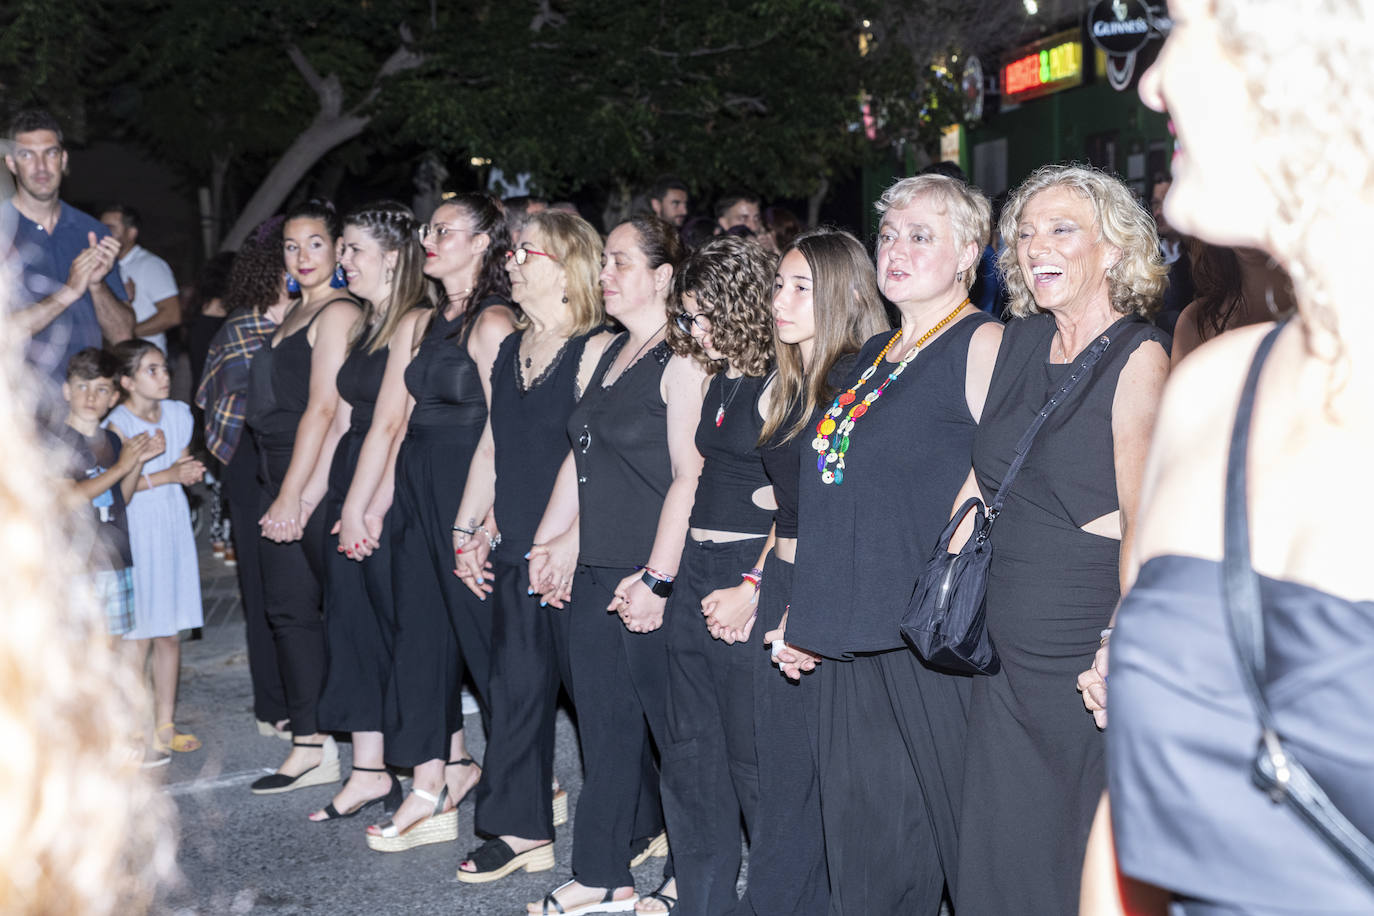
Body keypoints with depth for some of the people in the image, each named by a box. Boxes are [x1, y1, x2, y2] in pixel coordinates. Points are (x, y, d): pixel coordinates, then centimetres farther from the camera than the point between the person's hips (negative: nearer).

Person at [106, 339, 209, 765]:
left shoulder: (178, 415, 9)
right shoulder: (118, 424, -12)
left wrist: (190, 472, -2)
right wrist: (166, 475, -21)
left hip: (174, 527, 6)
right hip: (136, 533, -6)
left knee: (171, 633, 10)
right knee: (140, 636, -5)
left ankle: (165, 724, 19)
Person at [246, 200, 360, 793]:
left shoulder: (338, 312, -10)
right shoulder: (296, 314, 18)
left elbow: (322, 409, -16)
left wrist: (294, 497, -17)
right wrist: (281, 495, 13)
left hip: (318, 478, -9)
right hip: (283, 479, 9)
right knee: (287, 609, 9)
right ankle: (309, 748, 16)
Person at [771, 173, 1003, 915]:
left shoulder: (981, 344, -5)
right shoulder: (874, 356, 18)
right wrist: (805, 611, 19)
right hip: (851, 641, 7)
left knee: (957, 835, 1)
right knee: (859, 845, 11)